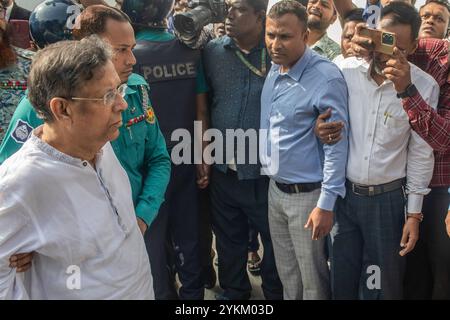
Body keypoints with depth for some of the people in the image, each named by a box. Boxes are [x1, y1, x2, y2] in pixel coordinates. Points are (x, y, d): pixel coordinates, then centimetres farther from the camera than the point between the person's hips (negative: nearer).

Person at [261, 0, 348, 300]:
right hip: (275, 188, 7)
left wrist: (326, 204, -19)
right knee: (286, 273, 20)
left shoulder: (327, 78, -20)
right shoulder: (273, 70, 2)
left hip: (307, 194, -6)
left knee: (312, 278, 10)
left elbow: (336, 144, -19)